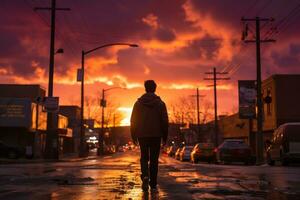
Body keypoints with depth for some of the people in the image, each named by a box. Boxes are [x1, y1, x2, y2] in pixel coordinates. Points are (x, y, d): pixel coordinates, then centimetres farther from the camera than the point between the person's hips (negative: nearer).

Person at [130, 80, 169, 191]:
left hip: (142, 135, 1)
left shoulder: (138, 103, 2)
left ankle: (145, 176, -14)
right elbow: (165, 121, -1)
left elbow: (133, 121, 2)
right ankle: (153, 184, 9)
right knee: (154, 159, 7)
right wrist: (165, 137, 7)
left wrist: (134, 136, 9)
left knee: (144, 157, 12)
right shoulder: (160, 103, 0)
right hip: (156, 135, 0)